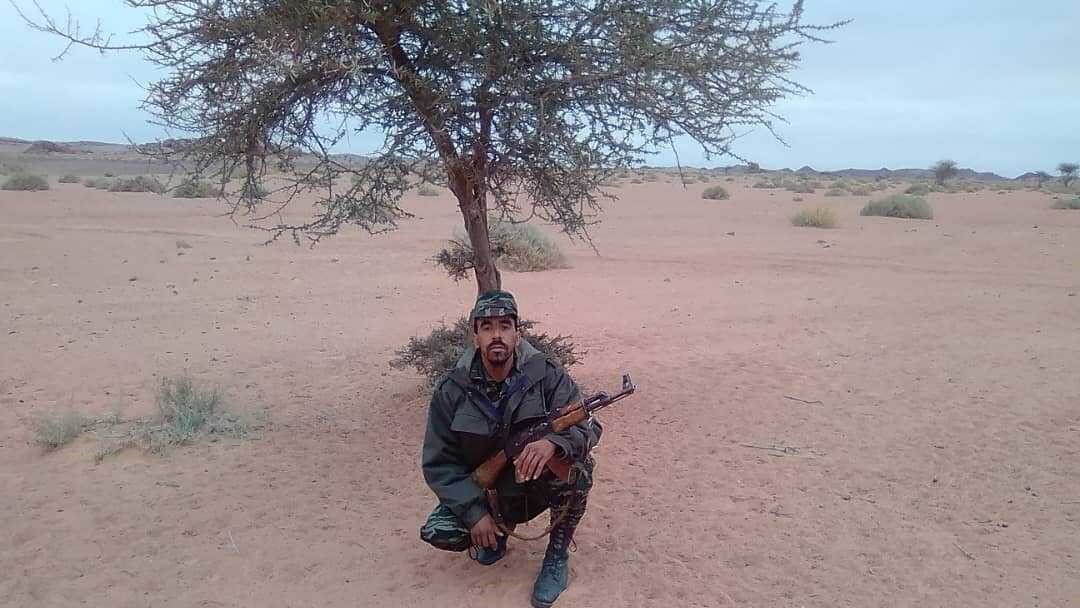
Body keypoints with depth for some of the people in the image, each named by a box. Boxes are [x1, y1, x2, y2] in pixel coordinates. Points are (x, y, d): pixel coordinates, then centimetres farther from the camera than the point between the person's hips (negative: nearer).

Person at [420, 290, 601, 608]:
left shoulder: (546, 375, -17)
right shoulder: (452, 390, -14)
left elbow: (589, 426, -19)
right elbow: (438, 462, -10)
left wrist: (553, 443, -42)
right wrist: (475, 512, -22)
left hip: (540, 484, -1)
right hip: (482, 494, 2)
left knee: (577, 469, -31)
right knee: (438, 531, -21)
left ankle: (558, 554, -4)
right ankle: (499, 529, 14)